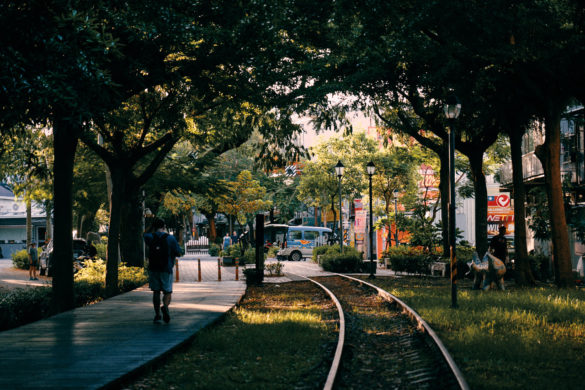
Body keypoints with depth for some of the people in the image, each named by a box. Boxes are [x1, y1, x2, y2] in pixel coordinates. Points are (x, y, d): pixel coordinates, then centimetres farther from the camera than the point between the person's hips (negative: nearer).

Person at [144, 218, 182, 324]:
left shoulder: (150, 237, -1)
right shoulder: (170, 238, -5)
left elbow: (145, 234, 24)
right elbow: (179, 253, 1)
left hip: (153, 268, 2)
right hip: (166, 269, -2)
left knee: (156, 291, 11)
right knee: (167, 292, 4)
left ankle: (157, 315, 9)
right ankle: (165, 306, -25)